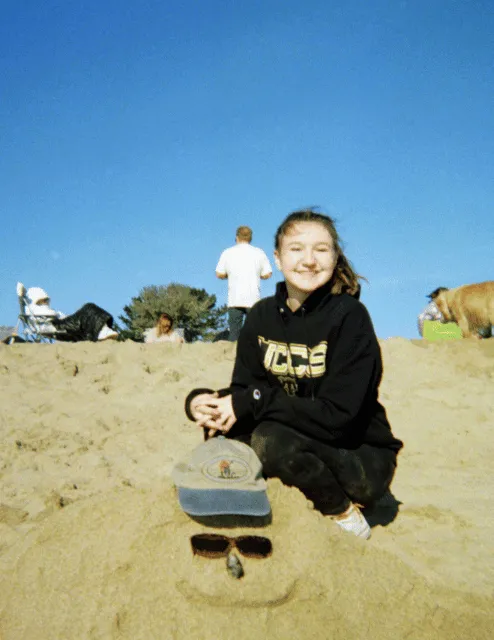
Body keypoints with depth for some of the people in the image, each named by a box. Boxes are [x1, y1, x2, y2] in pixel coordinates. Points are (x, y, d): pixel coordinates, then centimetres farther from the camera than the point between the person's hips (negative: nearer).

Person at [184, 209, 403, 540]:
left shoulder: (350, 316, -19)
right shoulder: (262, 316, -2)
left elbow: (337, 415, -25)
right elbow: (244, 390, -1)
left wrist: (252, 401, -26)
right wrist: (203, 401, -23)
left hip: (363, 457, -5)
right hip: (308, 445, 6)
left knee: (271, 438, -29)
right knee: (223, 429, -13)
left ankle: (345, 514, -3)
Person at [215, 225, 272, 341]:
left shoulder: (227, 252, 5)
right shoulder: (259, 252, 5)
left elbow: (219, 274, 3)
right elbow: (267, 274, 2)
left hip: (234, 300, 1)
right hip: (254, 299, 0)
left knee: (234, 332, 2)